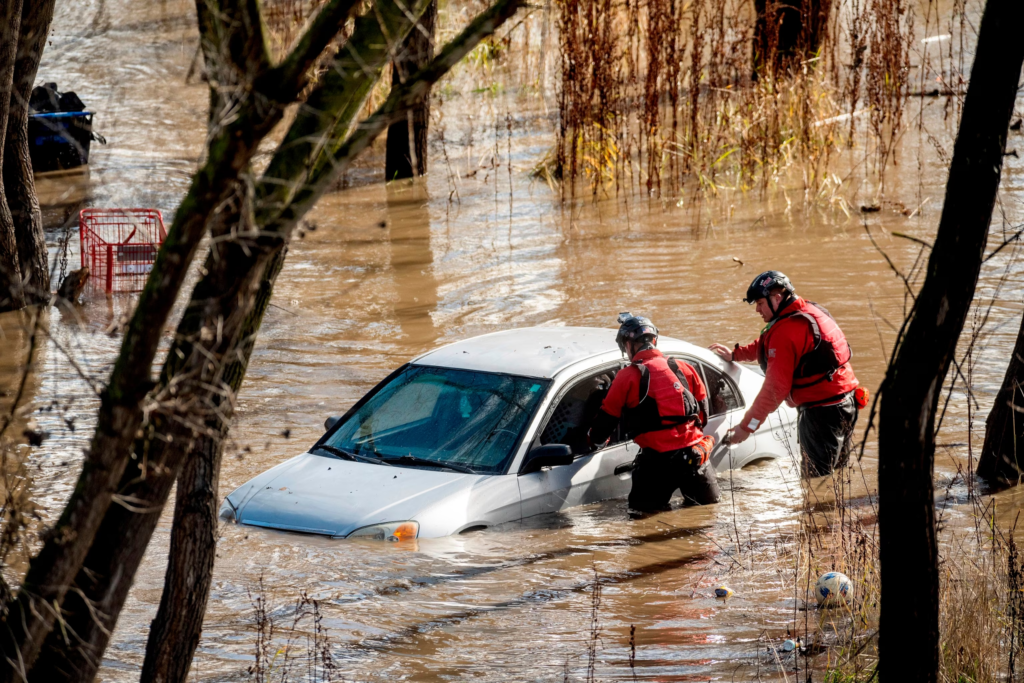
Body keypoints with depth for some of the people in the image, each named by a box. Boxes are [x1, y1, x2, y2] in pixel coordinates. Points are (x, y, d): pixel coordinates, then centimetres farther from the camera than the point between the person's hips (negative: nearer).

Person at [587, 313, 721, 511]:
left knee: (643, 514, 8)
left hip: (658, 460, -4)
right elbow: (703, 413, 17)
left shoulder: (627, 377, -2)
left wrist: (594, 439, 24)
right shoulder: (684, 369, 11)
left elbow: (605, 420, 4)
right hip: (694, 454, 4)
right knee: (710, 507, 20)